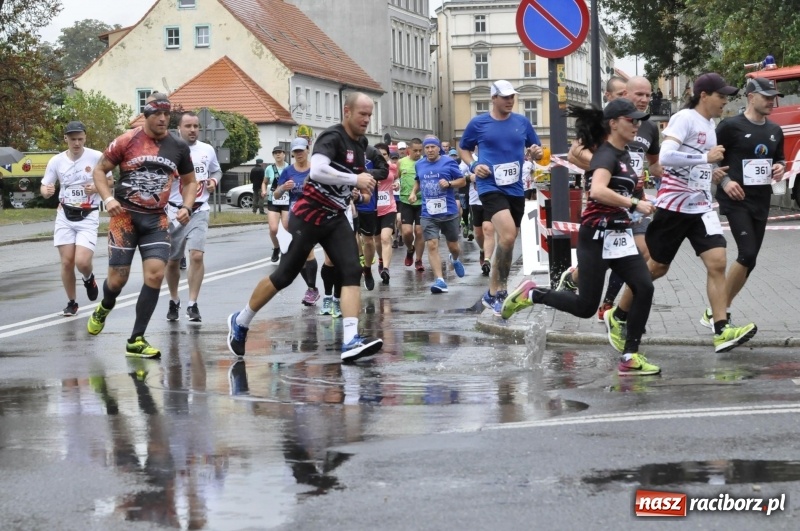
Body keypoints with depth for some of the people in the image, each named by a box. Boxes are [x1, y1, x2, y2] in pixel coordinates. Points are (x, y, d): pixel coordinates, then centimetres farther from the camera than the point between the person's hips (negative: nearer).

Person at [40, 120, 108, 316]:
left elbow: (109, 182, 1)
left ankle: (89, 279, 21)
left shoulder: (97, 157, -10)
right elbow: (44, 187, 4)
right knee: (67, 262, 2)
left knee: (82, 262, -16)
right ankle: (71, 302, 21)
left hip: (88, 217, -3)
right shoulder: (56, 161, -2)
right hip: (65, 216, 3)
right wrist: (46, 190, -20)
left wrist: (96, 188, -20)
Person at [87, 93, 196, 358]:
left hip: (156, 219, 3)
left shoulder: (178, 147, 3)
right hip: (125, 215, -3)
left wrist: (186, 207, -2)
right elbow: (99, 170, 2)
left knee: (155, 274, -12)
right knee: (118, 278, -2)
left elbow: (189, 182, 16)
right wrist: (108, 199, -13)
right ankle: (104, 309, 36)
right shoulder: (127, 141, -6)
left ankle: (136, 340, -3)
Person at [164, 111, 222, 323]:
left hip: (199, 211, 1)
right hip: (174, 211, -1)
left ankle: (192, 304, -8)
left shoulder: (208, 150, 4)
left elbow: (217, 170, 21)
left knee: (197, 255, -16)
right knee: (172, 261, 10)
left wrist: (213, 180, 0)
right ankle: (174, 301, 32)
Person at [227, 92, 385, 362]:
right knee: (284, 276, 3)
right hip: (308, 217, -7)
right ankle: (240, 322, 23)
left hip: (335, 218, 7)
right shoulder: (332, 137, -19)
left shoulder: (361, 143, 8)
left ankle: (350, 341, -20)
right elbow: (317, 170, -36)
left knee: (352, 272, -12)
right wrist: (355, 180, -31)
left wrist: (364, 184, 8)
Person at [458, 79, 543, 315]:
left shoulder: (522, 122, 6)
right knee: (508, 235, -25)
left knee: (507, 240, 12)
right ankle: (497, 292, -13)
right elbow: (463, 148, 12)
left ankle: (495, 292, 28)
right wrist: (473, 165, -6)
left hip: (516, 189, 5)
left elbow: (536, 151, 15)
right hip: (491, 187, -5)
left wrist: (538, 153, -9)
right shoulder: (478, 123, -1)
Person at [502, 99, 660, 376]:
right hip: (598, 236, -8)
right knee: (585, 306, -5)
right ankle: (531, 294, 16)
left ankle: (630, 357, -3)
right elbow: (598, 191, -33)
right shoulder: (606, 155, -14)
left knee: (644, 288, -8)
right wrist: (634, 204, -29)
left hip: (620, 235, 8)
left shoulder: (623, 155, 13)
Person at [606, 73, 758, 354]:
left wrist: (715, 172, 14)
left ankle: (722, 331, -9)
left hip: (701, 207, 7)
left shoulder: (710, 124, 12)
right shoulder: (684, 118, -14)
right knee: (657, 266, 4)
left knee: (717, 262, -8)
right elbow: (665, 156, -28)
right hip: (674, 205, -7)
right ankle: (617, 317, 22)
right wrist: (706, 157, -27)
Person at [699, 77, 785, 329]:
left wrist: (780, 168, 2)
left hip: (761, 202, 7)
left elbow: (780, 159, 25)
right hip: (736, 200, -7)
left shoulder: (775, 131, 12)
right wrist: (724, 181, -17)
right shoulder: (731, 126, -8)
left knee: (749, 259, 6)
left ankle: (721, 311, 17)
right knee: (747, 255, -18)